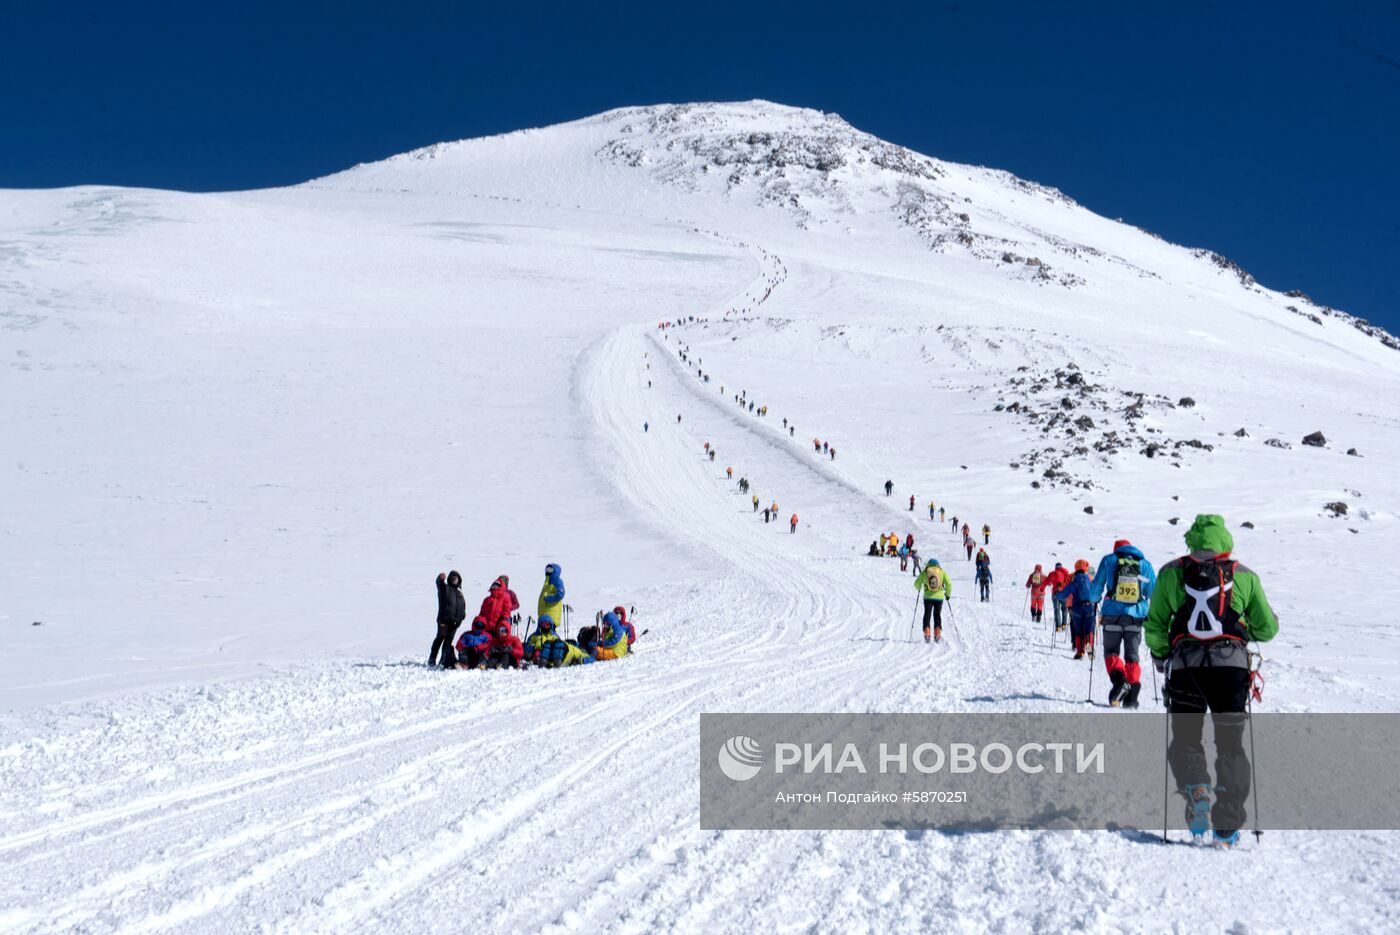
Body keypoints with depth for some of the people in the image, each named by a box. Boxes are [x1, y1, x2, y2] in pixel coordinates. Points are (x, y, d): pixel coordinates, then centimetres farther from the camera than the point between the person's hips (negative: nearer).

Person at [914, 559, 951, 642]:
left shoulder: (924, 573, 4)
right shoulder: (942, 572, 5)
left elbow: (917, 583, 3)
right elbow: (949, 584, -4)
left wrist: (918, 589, 26)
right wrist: (948, 594, 10)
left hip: (928, 597, -1)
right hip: (939, 597, 1)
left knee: (927, 614, 8)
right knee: (937, 615, 13)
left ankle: (926, 632, -4)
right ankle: (937, 632, 0)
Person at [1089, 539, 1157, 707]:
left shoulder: (1109, 560, 3)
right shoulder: (1144, 564, 7)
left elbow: (1096, 586, 6)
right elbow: (1154, 592, 10)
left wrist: (1094, 599, 27)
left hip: (1112, 615, -1)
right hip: (1135, 617, 2)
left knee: (1111, 651, 8)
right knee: (1132, 655, 11)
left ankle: (1118, 679, -19)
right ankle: (1133, 687, -3)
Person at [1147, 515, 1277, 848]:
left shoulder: (1171, 572, 7)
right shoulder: (1245, 576, 8)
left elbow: (1154, 625, 6)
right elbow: (1267, 628, 13)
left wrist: (1160, 657, 23)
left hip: (1185, 663, 0)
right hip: (1232, 663, 0)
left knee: (1185, 739, 12)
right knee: (1231, 745, 9)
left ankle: (1196, 788, -18)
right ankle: (1227, 826, 1)